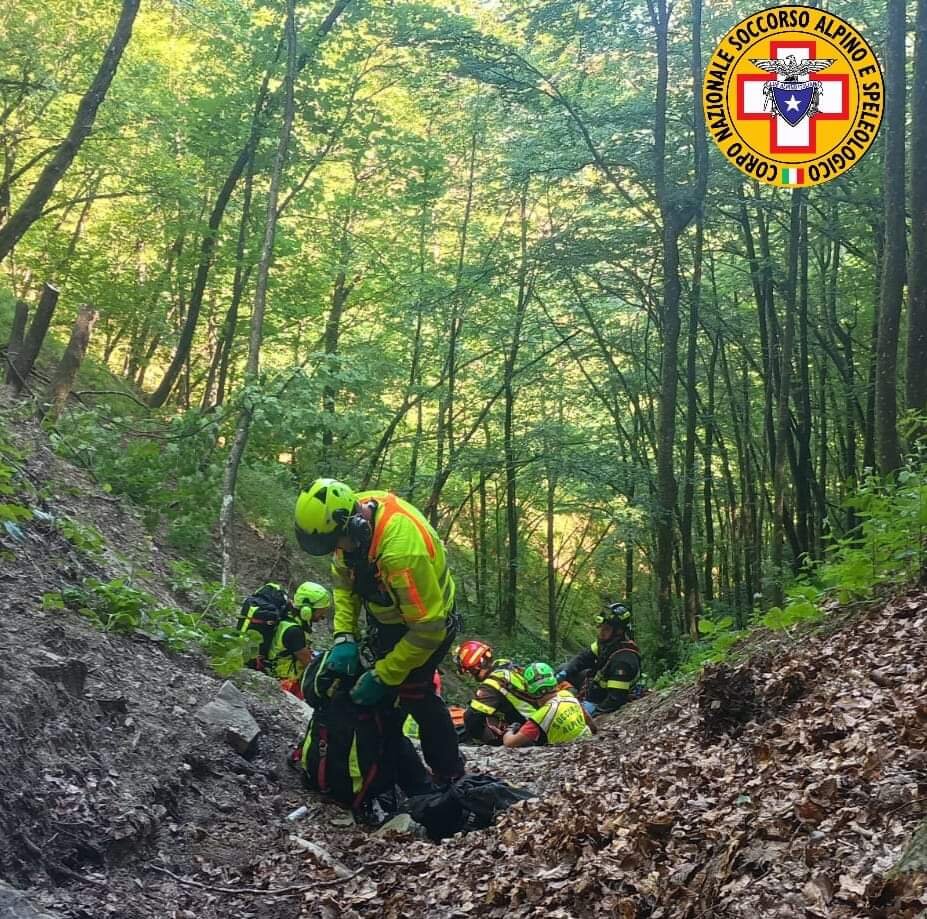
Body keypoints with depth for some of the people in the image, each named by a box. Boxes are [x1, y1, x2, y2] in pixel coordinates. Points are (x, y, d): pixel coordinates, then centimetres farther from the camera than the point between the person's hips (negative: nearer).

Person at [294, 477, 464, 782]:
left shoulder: (402, 549, -42)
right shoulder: (350, 519, -20)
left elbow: (427, 629, -34)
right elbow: (343, 579, -2)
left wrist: (381, 677, -28)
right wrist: (344, 637, -13)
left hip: (428, 619, -7)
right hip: (385, 617, 7)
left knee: (414, 694, -9)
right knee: (379, 695, 11)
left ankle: (450, 776, 6)